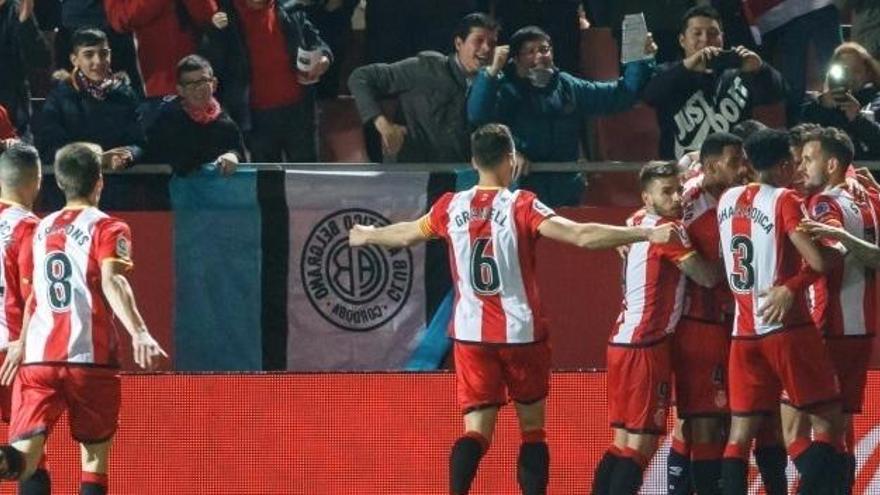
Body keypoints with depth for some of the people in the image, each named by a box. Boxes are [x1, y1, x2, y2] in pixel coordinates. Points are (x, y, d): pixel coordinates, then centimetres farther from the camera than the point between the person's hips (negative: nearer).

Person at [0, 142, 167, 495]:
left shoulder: (42, 230, 19)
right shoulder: (108, 228, 1)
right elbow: (111, 282, -18)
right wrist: (138, 332, -31)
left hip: (37, 358, 4)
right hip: (91, 357, -4)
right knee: (95, 456, 12)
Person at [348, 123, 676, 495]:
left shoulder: (451, 207, 3)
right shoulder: (521, 206, -10)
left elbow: (406, 235, 21)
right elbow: (582, 236, -19)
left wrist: (366, 235, 42)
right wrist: (647, 234, -18)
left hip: (470, 334, 3)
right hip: (521, 332, -3)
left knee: (477, 430, -2)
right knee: (532, 429, 11)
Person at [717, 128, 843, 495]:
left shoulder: (728, 200, 10)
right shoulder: (785, 201, -10)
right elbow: (817, 262, -19)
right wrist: (790, 289, -2)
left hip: (744, 333, 6)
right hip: (787, 328, -6)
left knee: (741, 433, 6)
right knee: (827, 421, 0)